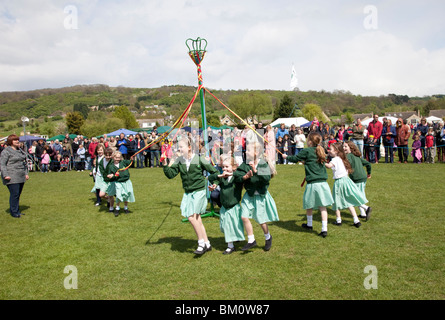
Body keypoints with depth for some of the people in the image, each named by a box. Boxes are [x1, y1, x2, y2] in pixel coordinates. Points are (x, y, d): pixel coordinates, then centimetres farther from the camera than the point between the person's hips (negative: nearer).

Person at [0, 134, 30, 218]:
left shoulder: (20, 151, 18)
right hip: (12, 178, -7)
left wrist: (26, 173, 20)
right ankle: (14, 212, 0)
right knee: (14, 194, -8)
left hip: (21, 177, 7)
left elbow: (24, 163, 25)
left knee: (18, 194, 10)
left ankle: (17, 211, 19)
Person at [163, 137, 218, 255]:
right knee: (197, 219, 9)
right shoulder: (179, 161, 2)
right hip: (188, 193, 6)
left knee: (192, 216, -15)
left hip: (199, 191, -6)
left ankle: (201, 243, -2)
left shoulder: (199, 159, -9)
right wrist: (165, 165, -17)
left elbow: (214, 171, -2)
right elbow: (171, 174, -4)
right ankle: (207, 244, 20)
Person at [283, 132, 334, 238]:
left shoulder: (307, 151, -8)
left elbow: (295, 158, 2)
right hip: (323, 182, 5)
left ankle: (309, 224, 33)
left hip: (312, 184, -5)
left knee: (309, 205, 16)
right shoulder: (320, 151, 10)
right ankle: (324, 229, 1)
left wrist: (286, 157, 20)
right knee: (322, 206, 4)